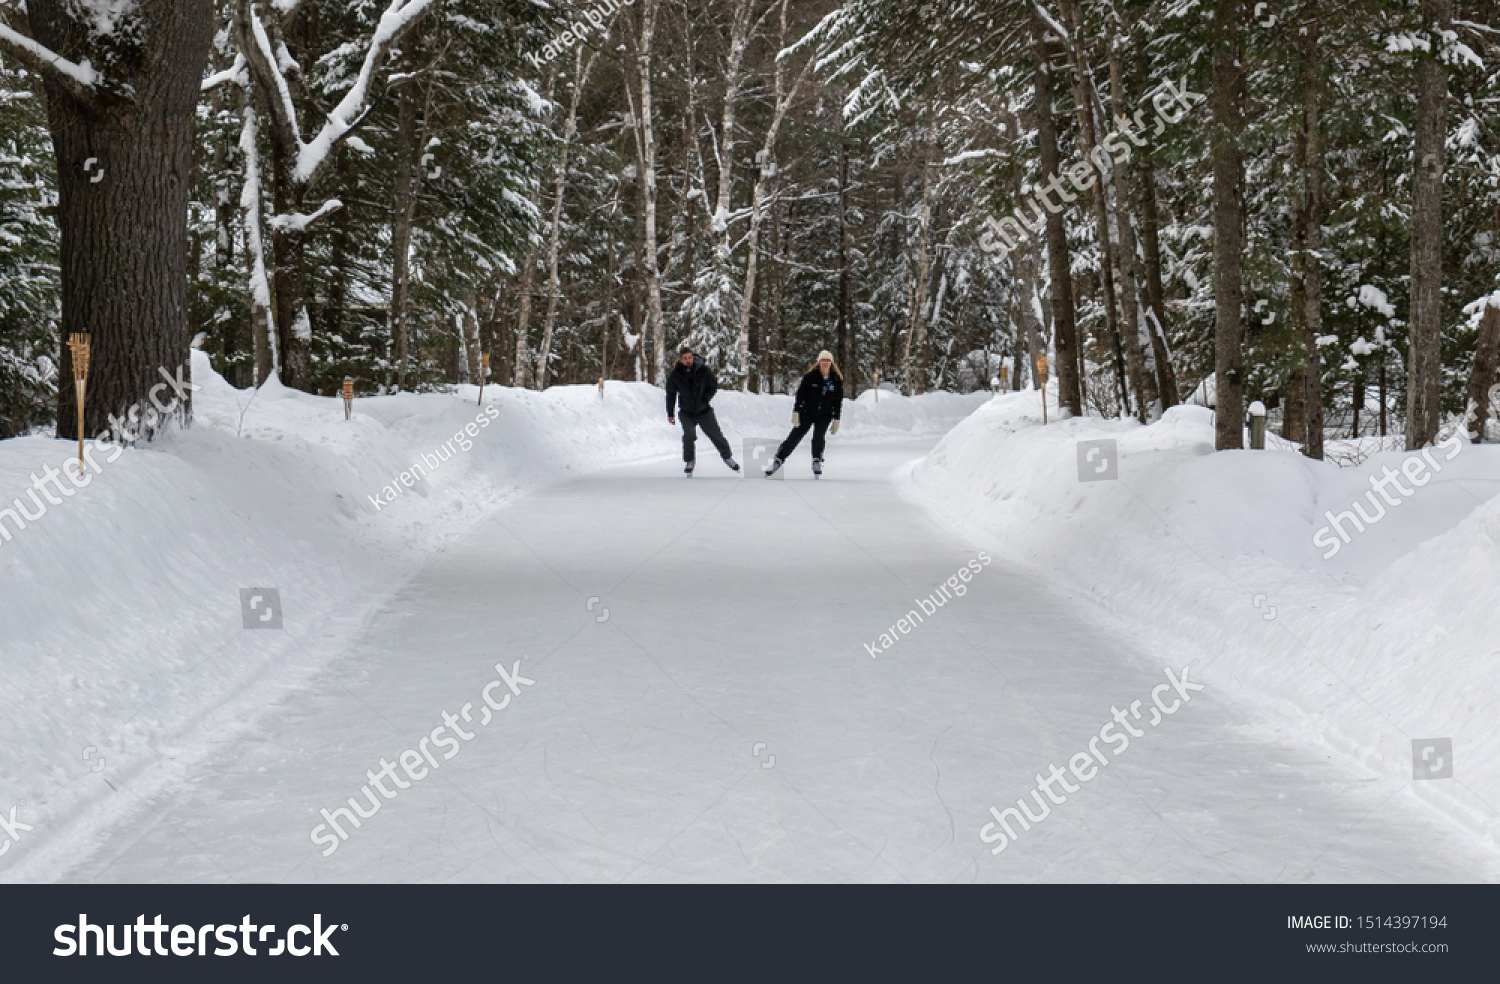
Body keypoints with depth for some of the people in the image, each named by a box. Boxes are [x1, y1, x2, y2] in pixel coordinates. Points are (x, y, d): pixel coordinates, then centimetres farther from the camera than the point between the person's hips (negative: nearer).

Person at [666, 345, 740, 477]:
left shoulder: (703, 370, -12)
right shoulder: (675, 375, -9)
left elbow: (714, 386, 0)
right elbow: (670, 395, 3)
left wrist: (704, 400, -11)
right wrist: (670, 414, 5)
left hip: (704, 411, 0)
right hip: (687, 413, 0)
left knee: (716, 435, 6)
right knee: (689, 435, -19)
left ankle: (727, 457, 27)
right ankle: (690, 462, -2)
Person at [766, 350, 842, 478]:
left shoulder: (837, 380, -2)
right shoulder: (810, 376, -8)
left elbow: (838, 401, 5)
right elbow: (800, 394, -6)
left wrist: (836, 420, 3)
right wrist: (796, 413, -12)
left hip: (824, 416, 1)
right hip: (807, 413, -1)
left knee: (818, 437, -23)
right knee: (794, 437, -5)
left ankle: (817, 462, -6)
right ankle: (777, 461, 3)